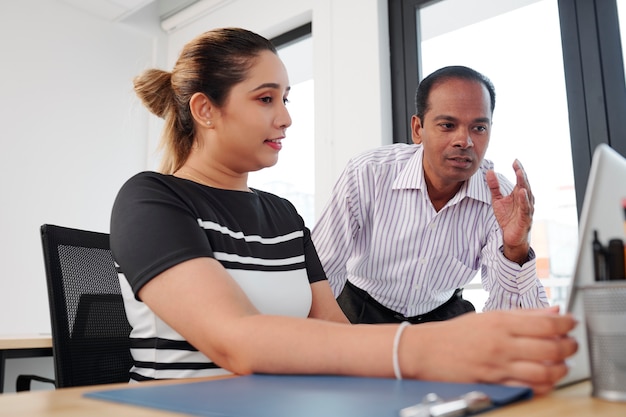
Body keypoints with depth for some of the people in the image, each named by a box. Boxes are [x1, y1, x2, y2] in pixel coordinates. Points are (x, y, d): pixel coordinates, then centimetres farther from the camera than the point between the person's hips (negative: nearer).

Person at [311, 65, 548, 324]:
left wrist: (515, 249, -34)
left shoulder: (503, 200, -16)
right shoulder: (367, 174, -22)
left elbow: (504, 317, -19)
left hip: (442, 314, 2)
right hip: (363, 311, -2)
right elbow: (319, 275, -16)